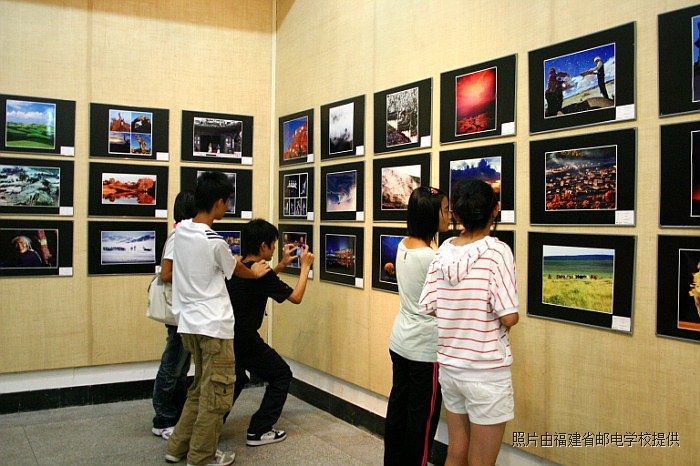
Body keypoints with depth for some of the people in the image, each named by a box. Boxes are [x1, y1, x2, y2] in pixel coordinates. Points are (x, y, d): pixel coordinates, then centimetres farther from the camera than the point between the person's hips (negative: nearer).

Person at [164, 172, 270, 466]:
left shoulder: (181, 231, 3)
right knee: (217, 393, 4)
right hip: (213, 325, -8)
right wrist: (255, 273, 23)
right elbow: (236, 270, 1)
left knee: (200, 387, 21)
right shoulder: (215, 242, -17)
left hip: (189, 323, 8)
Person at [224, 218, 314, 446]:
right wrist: (305, 266, 5)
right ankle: (259, 431, 10)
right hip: (245, 340, -8)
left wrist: (282, 264, 22)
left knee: (236, 379, 30)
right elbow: (296, 297, -7)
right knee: (282, 375, 10)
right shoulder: (261, 274, -18)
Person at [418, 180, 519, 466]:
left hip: (449, 365, 5)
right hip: (486, 372, -5)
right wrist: (508, 319, 3)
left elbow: (428, 307, 1)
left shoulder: (443, 252, -2)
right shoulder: (496, 251, -16)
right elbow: (509, 317, -19)